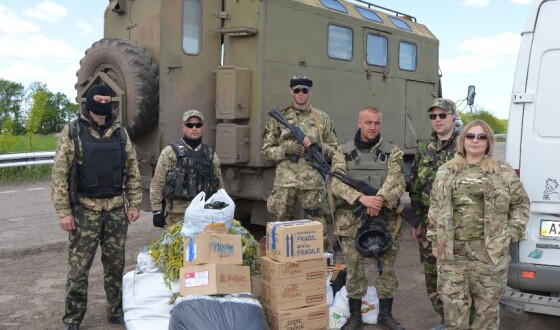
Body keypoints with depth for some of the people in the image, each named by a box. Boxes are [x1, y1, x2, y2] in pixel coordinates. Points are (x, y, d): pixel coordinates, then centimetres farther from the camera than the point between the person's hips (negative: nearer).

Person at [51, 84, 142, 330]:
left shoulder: (120, 132, 7)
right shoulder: (72, 132, -4)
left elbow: (132, 172, 9)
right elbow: (60, 174, -6)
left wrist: (134, 204, 4)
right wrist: (63, 211, -11)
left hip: (116, 209, 3)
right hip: (85, 210, -3)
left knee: (115, 264, 12)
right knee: (78, 268, 3)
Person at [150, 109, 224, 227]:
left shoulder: (211, 155, 13)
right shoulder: (170, 153, 2)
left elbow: (219, 186, 17)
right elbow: (157, 184, 0)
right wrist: (157, 211, -5)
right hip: (176, 216, -3)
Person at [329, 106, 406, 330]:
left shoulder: (392, 152, 5)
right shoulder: (344, 152, 5)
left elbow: (396, 181, -9)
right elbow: (336, 183, -8)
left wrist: (380, 199, -28)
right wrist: (362, 198, -23)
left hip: (385, 220, 0)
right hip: (351, 221, 0)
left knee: (387, 268, 10)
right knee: (354, 270, 7)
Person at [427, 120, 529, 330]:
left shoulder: (504, 172, 3)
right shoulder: (446, 172, 9)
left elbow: (521, 203, 7)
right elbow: (435, 207, 11)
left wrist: (511, 233, -3)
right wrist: (435, 240, 7)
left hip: (490, 250, -2)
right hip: (452, 249, 2)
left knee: (486, 303, 8)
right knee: (453, 302, 8)